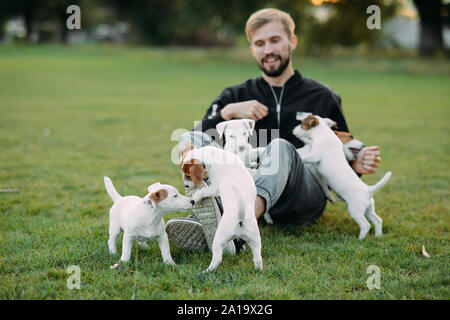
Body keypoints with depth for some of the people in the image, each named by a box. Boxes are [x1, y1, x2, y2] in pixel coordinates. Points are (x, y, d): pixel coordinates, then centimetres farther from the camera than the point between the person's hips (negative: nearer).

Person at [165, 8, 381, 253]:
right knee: (189, 139, -18)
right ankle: (208, 216, -51)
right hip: (246, 184, 2)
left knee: (280, 147, -35)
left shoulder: (322, 98, 21)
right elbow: (198, 136, 10)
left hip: (305, 196, -2)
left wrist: (357, 166, -2)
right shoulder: (236, 96, 23)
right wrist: (228, 112, -5)